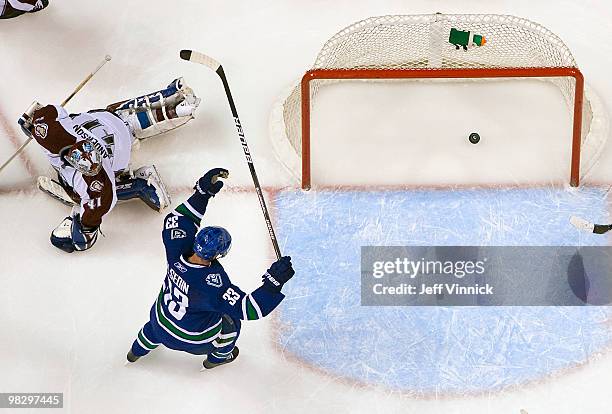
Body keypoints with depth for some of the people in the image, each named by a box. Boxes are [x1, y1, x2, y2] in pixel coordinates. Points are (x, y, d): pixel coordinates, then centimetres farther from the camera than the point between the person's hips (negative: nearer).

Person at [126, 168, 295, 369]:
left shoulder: (177, 254, -26)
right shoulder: (212, 282, -41)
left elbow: (177, 219, -10)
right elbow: (247, 309, -43)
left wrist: (203, 192, -17)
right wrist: (274, 280, -48)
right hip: (193, 341, -5)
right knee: (230, 321, 21)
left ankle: (138, 350, 67)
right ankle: (218, 356, 48)